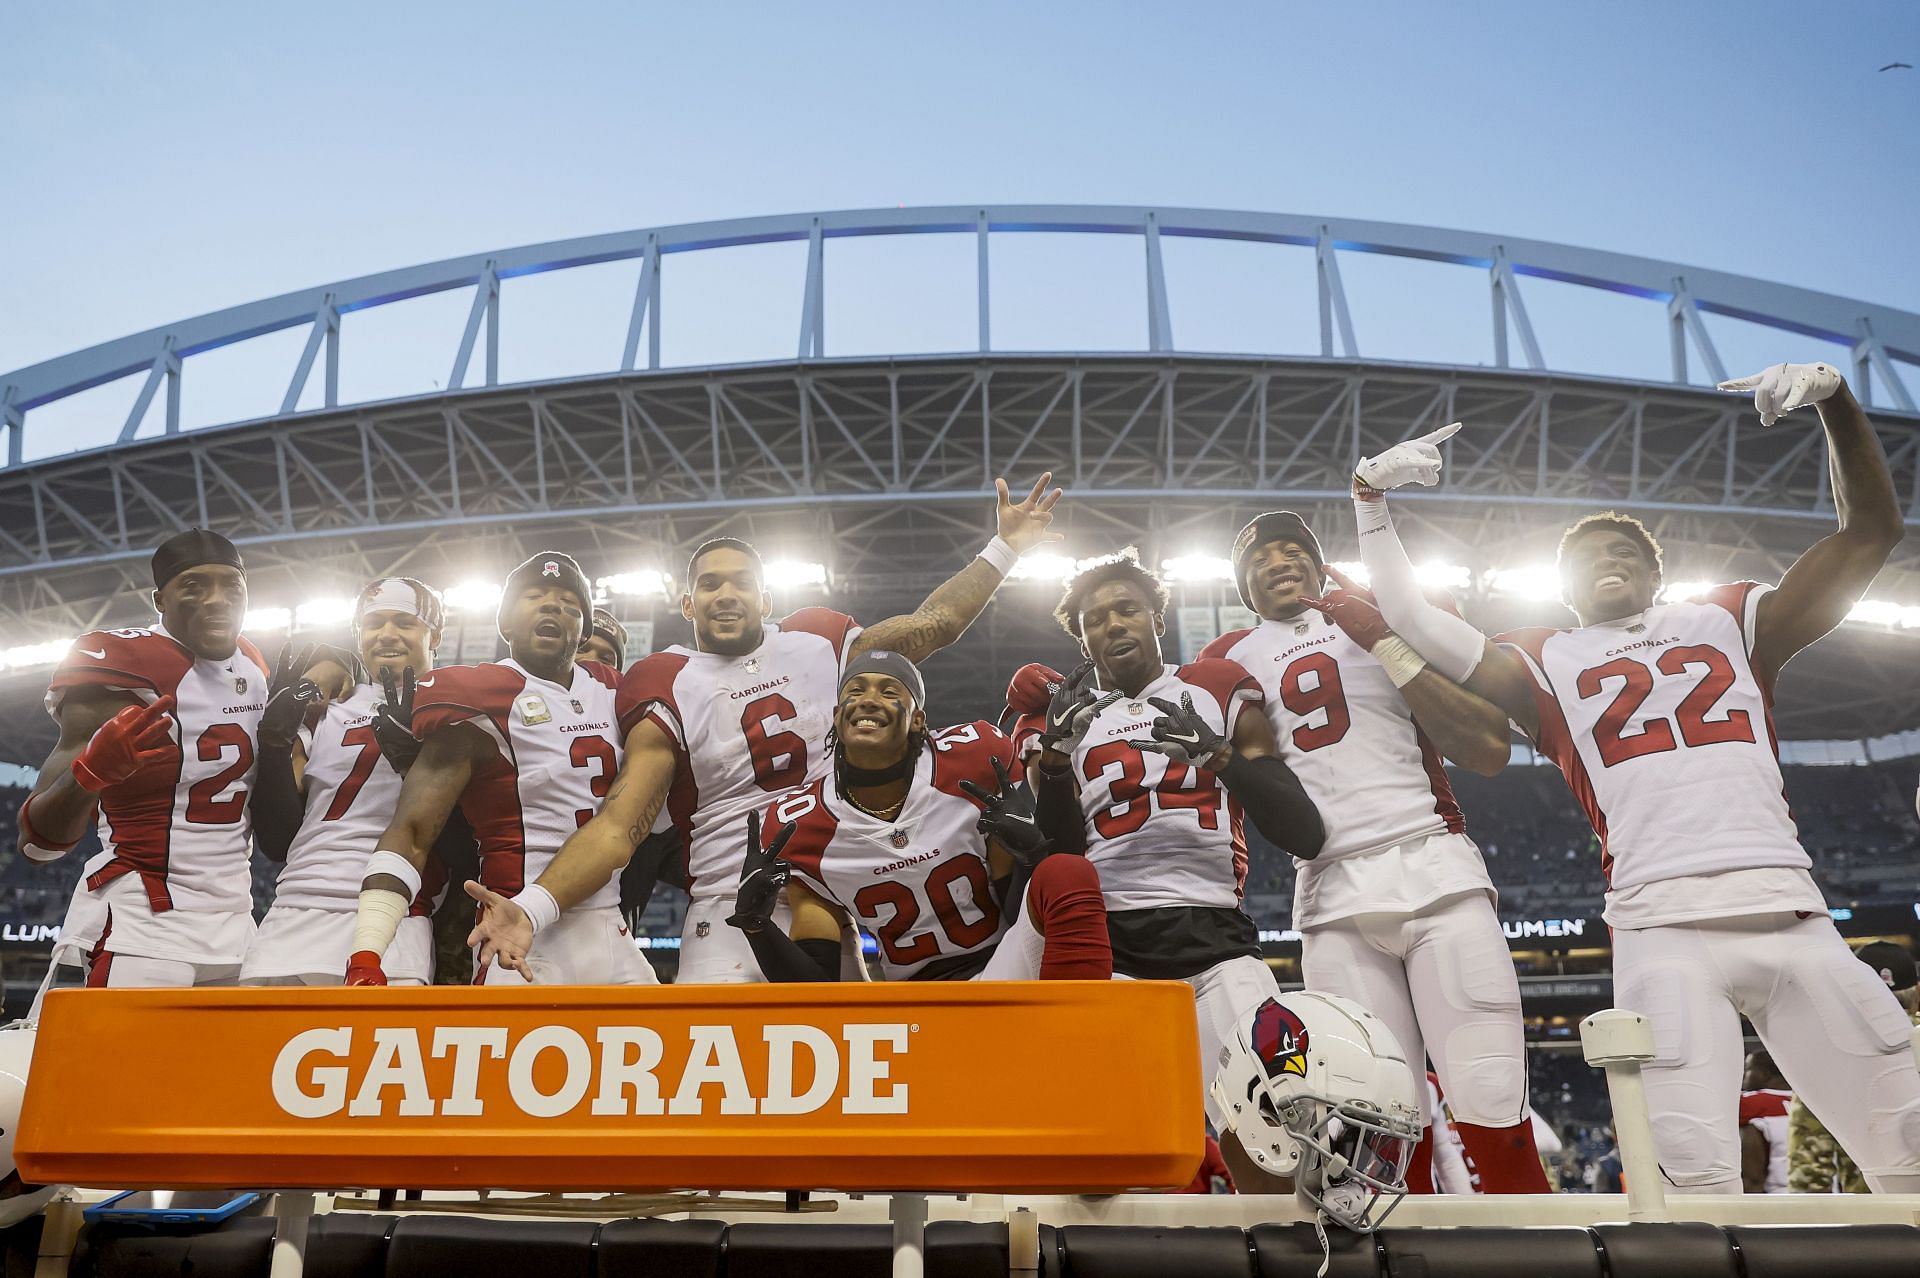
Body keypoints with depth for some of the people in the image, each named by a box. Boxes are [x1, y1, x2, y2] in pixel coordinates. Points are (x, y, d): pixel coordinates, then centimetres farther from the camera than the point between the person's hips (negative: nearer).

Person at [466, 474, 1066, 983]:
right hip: (732, 910, -3)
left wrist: (1005, 548, 14)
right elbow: (619, 826, -11)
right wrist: (533, 907, -26)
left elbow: (932, 625, 15)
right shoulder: (670, 691, -2)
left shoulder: (818, 643, 9)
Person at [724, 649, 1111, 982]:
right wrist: (755, 924, -19)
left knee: (1067, 874, -30)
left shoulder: (972, 760, -8)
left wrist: (1031, 853, -23)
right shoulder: (799, 828, -4)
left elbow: (1018, 916, -2)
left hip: (1011, 966, 0)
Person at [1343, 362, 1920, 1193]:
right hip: (1663, 927, -2)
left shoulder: (1732, 621, 22)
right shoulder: (1548, 666, 17)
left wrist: (1836, 400, 5)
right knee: (1697, 1172, -14)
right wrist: (1371, 497, 4)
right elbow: (1409, 619, 10)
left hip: (1791, 915, 3)